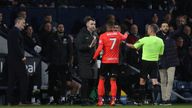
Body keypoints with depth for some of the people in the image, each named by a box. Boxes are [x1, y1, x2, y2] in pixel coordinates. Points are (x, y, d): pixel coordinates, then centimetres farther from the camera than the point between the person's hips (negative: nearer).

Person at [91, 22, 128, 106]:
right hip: (115, 61, 2)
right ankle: (113, 100, -4)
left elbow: (99, 49, -14)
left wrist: (94, 58, -5)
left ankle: (100, 100, 3)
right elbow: (124, 37, 27)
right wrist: (126, 34, 49)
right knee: (113, 80, 5)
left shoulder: (103, 36, -7)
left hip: (105, 61, -2)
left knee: (101, 79, 8)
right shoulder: (118, 35, 3)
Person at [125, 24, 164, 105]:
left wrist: (126, 44, 16)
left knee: (142, 81, 7)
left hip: (145, 62, -3)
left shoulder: (145, 39, -9)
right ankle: (155, 100, -12)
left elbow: (134, 46, 0)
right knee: (155, 82, -1)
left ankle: (141, 100, 9)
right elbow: (161, 53, 7)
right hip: (155, 62, 3)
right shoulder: (160, 41, 1)